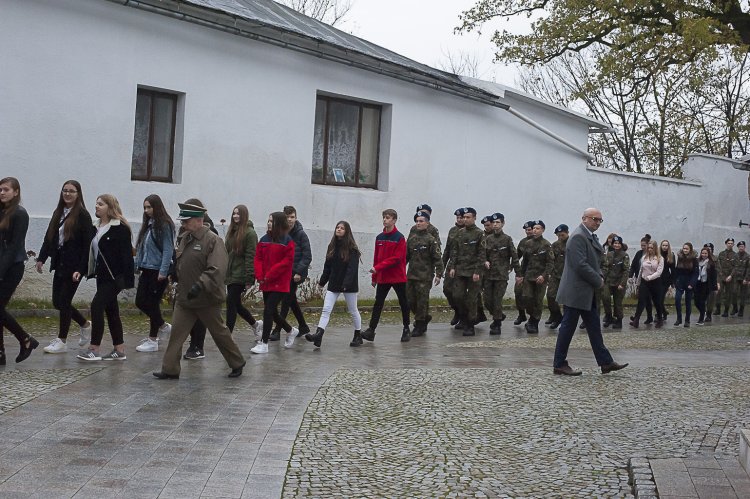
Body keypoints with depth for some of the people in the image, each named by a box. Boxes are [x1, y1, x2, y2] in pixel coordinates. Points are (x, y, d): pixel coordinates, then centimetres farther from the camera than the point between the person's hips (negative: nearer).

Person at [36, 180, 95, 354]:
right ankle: (85, 325, 29)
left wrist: (81, 269, -19)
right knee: (57, 302, 9)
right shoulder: (58, 213, 12)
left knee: (64, 301, -3)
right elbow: (49, 237, 14)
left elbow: (87, 243, -14)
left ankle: (62, 341, 8)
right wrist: (41, 258, 4)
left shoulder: (82, 215, -9)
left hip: (74, 265, -7)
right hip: (59, 263, 7)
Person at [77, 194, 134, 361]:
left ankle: (94, 349, -9)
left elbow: (127, 255, -15)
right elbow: (90, 252, 19)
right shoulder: (96, 228, 14)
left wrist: (128, 280, -20)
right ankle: (119, 350, 16)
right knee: (111, 311, 10)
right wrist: (81, 270, 7)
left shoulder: (120, 228, -11)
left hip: (114, 277, -9)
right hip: (102, 276, 9)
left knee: (97, 305, -14)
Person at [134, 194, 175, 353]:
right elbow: (141, 247, 15)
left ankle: (152, 341, 10)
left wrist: (163, 271, -19)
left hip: (158, 271, -8)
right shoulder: (147, 224, 12)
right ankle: (164, 327, 27)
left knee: (152, 304, -1)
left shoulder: (165, 225, -11)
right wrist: (138, 265, 9)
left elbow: (168, 250, -15)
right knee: (140, 302, 9)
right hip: (146, 270, 8)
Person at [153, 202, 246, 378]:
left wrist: (200, 285, -33)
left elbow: (216, 270, -26)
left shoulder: (213, 240, -16)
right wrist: (175, 267, 6)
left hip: (207, 299, -7)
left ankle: (237, 364, 24)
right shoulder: (185, 238, 9)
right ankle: (170, 370, 10)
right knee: (176, 332, 3)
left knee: (219, 332, 7)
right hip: (184, 297, 7)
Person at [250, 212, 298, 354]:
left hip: (279, 283, -7)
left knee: (268, 311, -11)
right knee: (272, 312, 14)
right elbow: (258, 258, 7)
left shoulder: (287, 241, -8)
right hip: (265, 283, 7)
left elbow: (287, 262, -14)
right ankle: (291, 331, 38)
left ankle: (264, 343, -4)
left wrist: (269, 276, -16)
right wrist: (259, 276, -8)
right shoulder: (264, 239, 9)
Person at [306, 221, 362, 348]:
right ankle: (318, 335, -17)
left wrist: (346, 283, -28)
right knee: (326, 310, -8)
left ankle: (358, 336, 24)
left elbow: (352, 268, -18)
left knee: (353, 311, 9)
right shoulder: (332, 246, 8)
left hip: (349, 286, -5)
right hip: (333, 284, 5)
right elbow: (327, 266, 13)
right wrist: (322, 281, 13)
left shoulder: (352, 249, -10)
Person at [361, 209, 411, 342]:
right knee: (378, 303, -1)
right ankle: (371, 330, -4)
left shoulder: (399, 238, -10)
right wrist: (374, 277, 13)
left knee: (403, 303, 8)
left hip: (398, 277, -4)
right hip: (382, 278, 5)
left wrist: (378, 268, -20)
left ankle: (406, 329, 21)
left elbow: (397, 259, -17)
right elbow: (376, 258, 13)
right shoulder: (379, 238, 8)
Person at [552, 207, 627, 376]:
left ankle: (605, 362, 15)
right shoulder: (578, 237, -17)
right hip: (576, 291, -10)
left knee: (594, 327, 11)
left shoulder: (590, 237, 15)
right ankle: (559, 364, 6)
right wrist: (598, 281, -13)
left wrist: (599, 276, 4)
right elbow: (580, 265, -24)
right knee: (568, 327, -2)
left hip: (587, 292, 10)